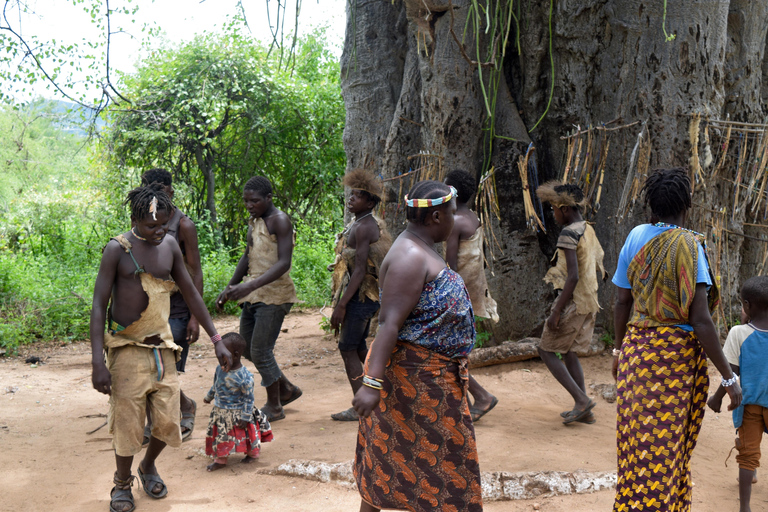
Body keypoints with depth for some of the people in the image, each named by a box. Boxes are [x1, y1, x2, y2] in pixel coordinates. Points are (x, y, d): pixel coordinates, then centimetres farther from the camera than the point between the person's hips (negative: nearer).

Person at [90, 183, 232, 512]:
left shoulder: (170, 246, 4)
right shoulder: (118, 249, -11)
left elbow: (191, 294, 12)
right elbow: (98, 306, -12)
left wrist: (217, 341, 10)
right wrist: (98, 362, -19)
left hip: (162, 348, 4)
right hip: (127, 349, -4)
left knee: (167, 421, 3)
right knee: (127, 421, -1)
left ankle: (148, 467, 33)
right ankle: (122, 483, 24)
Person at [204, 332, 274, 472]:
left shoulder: (244, 377, -28)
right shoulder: (220, 369, -6)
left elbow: (248, 398, -20)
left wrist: (245, 417, -18)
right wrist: (209, 397, 29)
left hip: (237, 413, -6)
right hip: (220, 412, 6)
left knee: (243, 434, 12)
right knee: (221, 435, 15)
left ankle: (252, 453, 36)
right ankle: (220, 459, 32)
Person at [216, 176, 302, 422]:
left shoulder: (279, 221, -13)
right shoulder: (254, 222, 14)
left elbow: (284, 263, -22)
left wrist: (250, 285, -31)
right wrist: (230, 288, 21)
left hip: (274, 294, -9)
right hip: (253, 295, 9)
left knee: (261, 351, -7)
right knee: (247, 349, 13)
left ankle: (274, 407, 9)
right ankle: (287, 389, 30)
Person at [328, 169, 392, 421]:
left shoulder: (364, 228, -18)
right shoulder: (367, 224, 14)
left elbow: (360, 270, -23)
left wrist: (341, 305, -23)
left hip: (361, 295, -10)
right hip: (365, 296, 10)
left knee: (347, 348, -5)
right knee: (358, 347, 17)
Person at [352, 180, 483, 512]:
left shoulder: (419, 249, 11)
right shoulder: (410, 258, -22)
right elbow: (389, 323, -29)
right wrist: (372, 382, -34)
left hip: (430, 372, 10)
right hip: (416, 376, -10)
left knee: (387, 454, 15)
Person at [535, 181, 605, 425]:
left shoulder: (569, 233, -18)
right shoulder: (589, 231, 11)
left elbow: (573, 276, -25)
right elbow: (598, 269, 18)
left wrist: (556, 312, -22)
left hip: (573, 302, -9)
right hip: (589, 302, 9)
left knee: (547, 351, 3)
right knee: (569, 352, 18)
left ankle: (582, 400, -4)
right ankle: (584, 410, 19)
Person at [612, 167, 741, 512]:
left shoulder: (637, 237, 1)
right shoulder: (690, 247, -12)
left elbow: (621, 303, 5)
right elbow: (700, 320, -17)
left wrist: (620, 349, 20)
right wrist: (729, 377, -12)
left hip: (637, 349, 4)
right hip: (678, 354, -4)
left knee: (638, 447, 12)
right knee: (667, 449, 5)